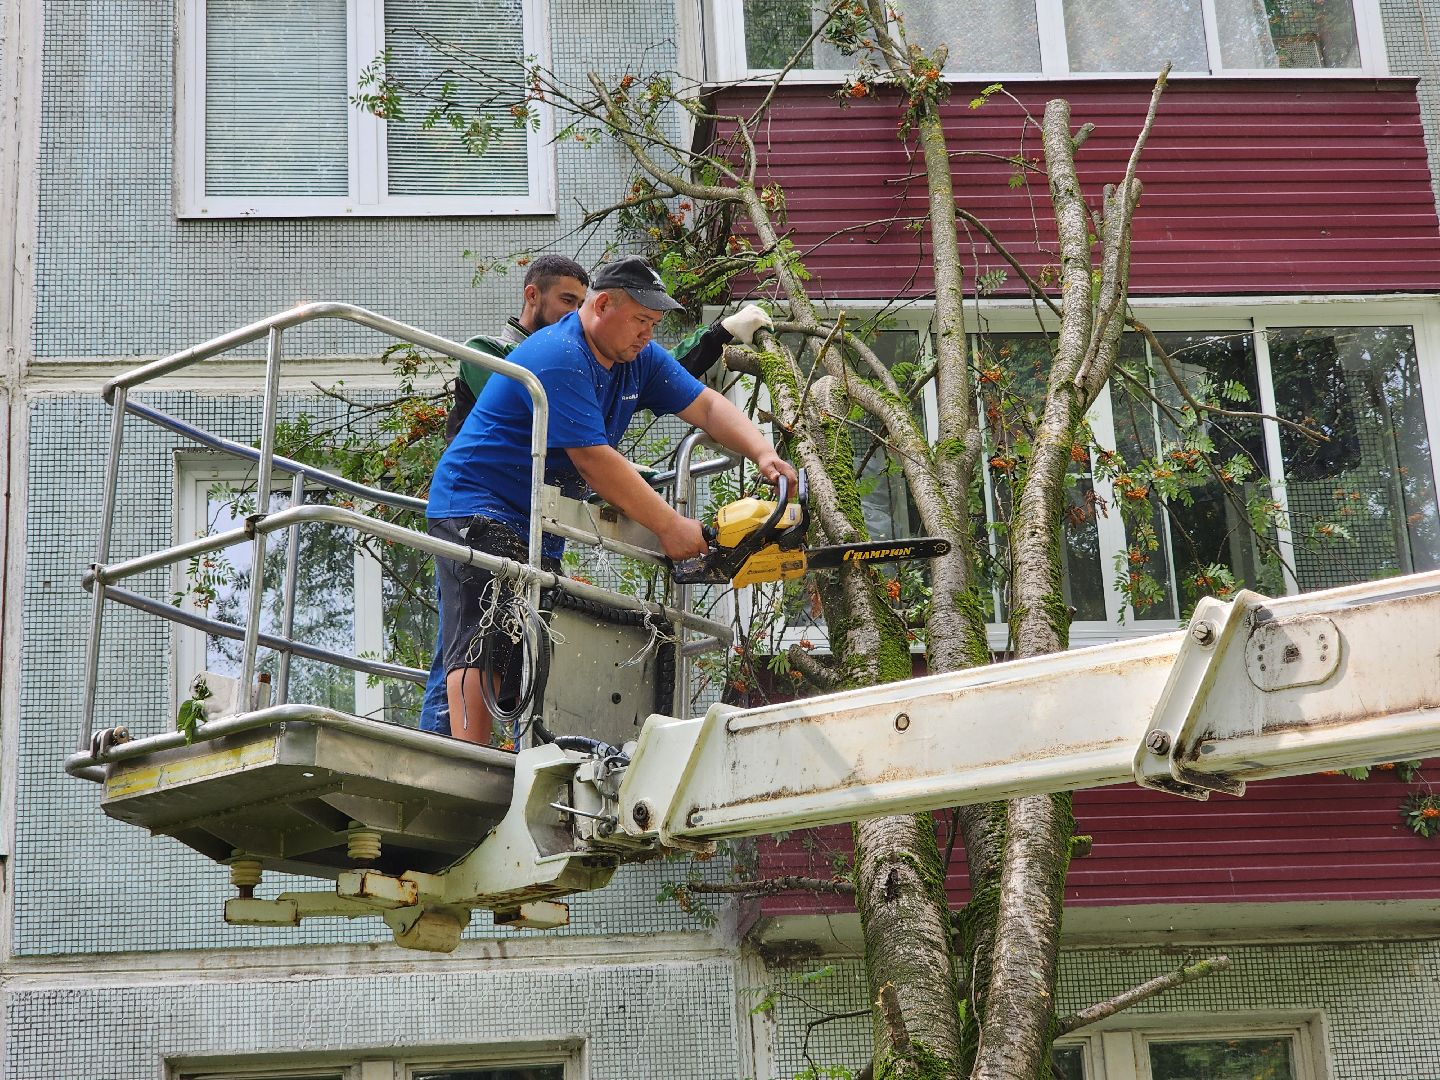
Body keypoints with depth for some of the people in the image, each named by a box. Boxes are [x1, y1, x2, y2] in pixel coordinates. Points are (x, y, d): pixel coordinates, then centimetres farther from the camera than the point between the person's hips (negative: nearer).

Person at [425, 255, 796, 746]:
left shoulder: (637, 357, 7)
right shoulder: (558, 359, -22)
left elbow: (706, 406, 8)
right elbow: (592, 459, -27)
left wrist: (762, 453, -11)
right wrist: (670, 526, -23)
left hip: (540, 528, 10)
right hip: (479, 510, -10)